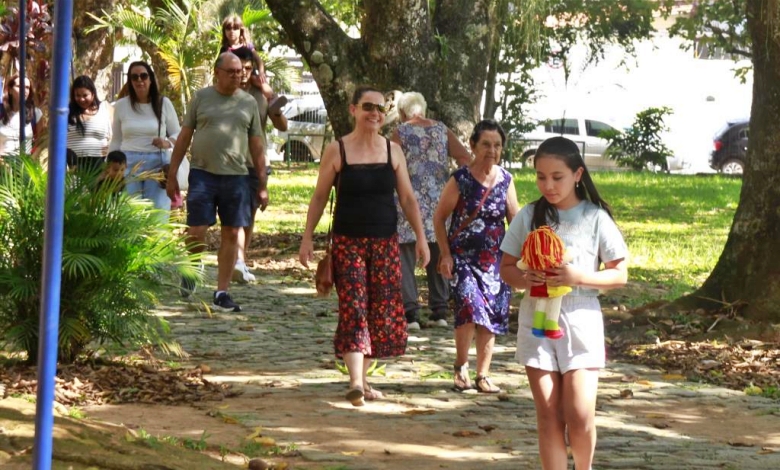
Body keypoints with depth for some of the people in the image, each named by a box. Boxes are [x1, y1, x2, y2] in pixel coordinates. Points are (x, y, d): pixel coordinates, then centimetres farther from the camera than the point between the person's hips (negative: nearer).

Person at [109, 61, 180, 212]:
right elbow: (116, 142, 13)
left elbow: (178, 134, 8)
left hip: (157, 164, -1)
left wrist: (167, 143, -13)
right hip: (128, 164, 1)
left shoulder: (164, 103, 3)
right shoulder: (121, 105, 7)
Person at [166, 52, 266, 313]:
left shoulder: (249, 102, 9)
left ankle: (222, 293, 9)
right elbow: (184, 136, 6)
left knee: (231, 234, 2)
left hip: (235, 176, 2)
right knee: (196, 232, -7)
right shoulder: (202, 97, 4)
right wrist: (172, 174, 2)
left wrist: (263, 185, 7)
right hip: (203, 173, -2)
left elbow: (256, 146, 11)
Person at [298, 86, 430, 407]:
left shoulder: (393, 151, 7)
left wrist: (421, 237, 3)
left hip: (385, 242, 3)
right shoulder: (337, 151, -1)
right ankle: (356, 383, -19)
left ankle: (362, 376, 16)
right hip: (348, 241, -3)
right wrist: (307, 238, -2)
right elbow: (319, 197, 3)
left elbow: (407, 198, 10)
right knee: (354, 309, -12)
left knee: (384, 311, 3)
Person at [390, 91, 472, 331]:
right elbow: (466, 158, 2)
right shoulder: (442, 130, 10)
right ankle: (439, 311, 15)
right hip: (440, 202, 4)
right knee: (437, 258, 13)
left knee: (405, 259, 1)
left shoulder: (401, 132, -2)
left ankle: (410, 313, -6)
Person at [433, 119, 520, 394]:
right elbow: (439, 218, 0)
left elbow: (515, 219, 11)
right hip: (463, 258, -4)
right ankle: (461, 366, 0)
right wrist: (445, 255, -6)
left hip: (494, 260, 4)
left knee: (490, 319, 4)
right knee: (469, 310, -21)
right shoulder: (460, 180, -7)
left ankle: (483, 375, 17)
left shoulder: (506, 180, 4)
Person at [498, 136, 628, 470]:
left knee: (580, 417, -6)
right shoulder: (529, 216, 3)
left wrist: (579, 277, -18)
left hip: (580, 320, -2)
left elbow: (619, 275, -1)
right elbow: (506, 267, 9)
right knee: (548, 415, 3)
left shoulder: (595, 217, -3)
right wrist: (523, 279, -14)